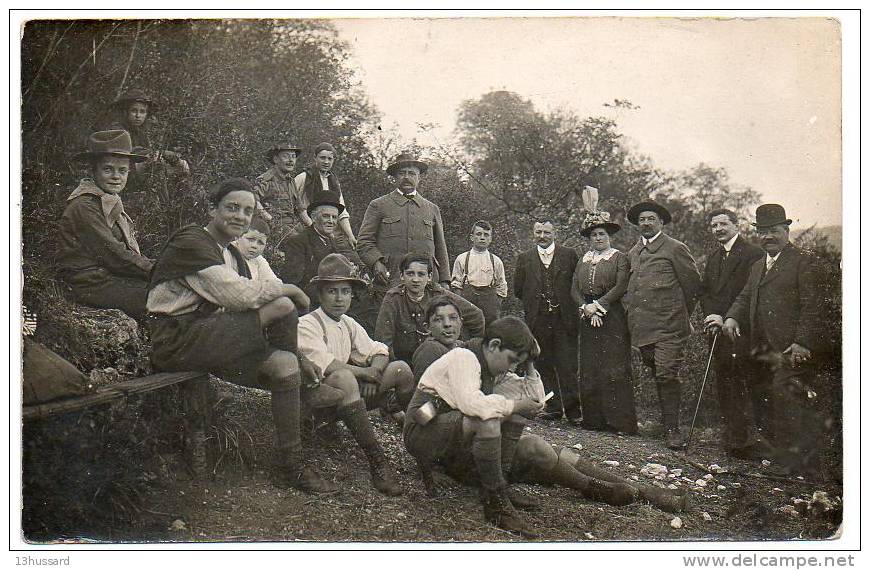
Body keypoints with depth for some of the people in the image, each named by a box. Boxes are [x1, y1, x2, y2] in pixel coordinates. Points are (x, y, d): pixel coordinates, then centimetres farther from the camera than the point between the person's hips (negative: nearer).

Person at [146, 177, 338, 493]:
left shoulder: (232, 256, 19)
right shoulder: (191, 241, -10)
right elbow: (240, 295, -22)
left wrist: (299, 357, 4)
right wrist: (289, 288, -7)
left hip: (208, 338, 9)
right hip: (177, 339, -9)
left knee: (285, 365, -9)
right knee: (282, 306, -20)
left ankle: (292, 464, 2)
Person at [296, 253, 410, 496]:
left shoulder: (349, 324, 14)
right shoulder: (307, 324, -9)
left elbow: (379, 351, 11)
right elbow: (324, 364, -23)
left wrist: (374, 371, -12)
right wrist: (364, 372, -14)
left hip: (348, 394, 7)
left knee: (400, 369, -6)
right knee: (344, 378, -39)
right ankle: (377, 461, -37)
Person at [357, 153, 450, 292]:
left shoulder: (432, 209, 19)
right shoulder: (378, 206, 10)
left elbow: (440, 249, 19)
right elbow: (364, 242, 5)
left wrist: (444, 281, 11)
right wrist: (376, 262, -13)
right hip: (390, 282, -2)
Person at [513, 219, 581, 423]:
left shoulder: (569, 255, 5)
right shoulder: (524, 258, 10)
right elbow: (518, 289, 9)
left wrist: (565, 303, 0)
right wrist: (535, 302, 5)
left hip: (564, 319, -2)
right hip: (538, 320, 2)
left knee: (568, 366, -5)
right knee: (544, 365, 6)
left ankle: (573, 410, 0)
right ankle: (553, 407, 15)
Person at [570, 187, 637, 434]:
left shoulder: (619, 257, 2)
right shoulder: (583, 260, 17)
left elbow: (621, 286, -9)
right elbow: (575, 289, 10)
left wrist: (599, 304, -14)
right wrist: (585, 307, -7)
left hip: (613, 319, -5)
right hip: (588, 320, 5)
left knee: (615, 370, -7)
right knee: (589, 370, 4)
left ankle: (620, 421, -4)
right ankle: (593, 419, 10)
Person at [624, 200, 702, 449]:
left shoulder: (675, 248, -2)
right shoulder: (633, 253, 17)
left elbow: (693, 283, 3)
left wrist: (681, 313, 10)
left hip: (669, 326, -6)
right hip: (642, 326, 6)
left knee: (667, 375, -11)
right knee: (658, 377, 12)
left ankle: (672, 429, -6)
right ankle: (667, 419, 22)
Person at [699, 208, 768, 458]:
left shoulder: (753, 254, -6)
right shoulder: (713, 258, 20)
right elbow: (705, 291, 16)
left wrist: (725, 318, -15)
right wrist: (712, 316, -2)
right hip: (719, 332, 7)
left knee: (756, 388, -6)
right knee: (726, 388, 8)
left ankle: (765, 439, 1)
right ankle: (735, 439, 15)